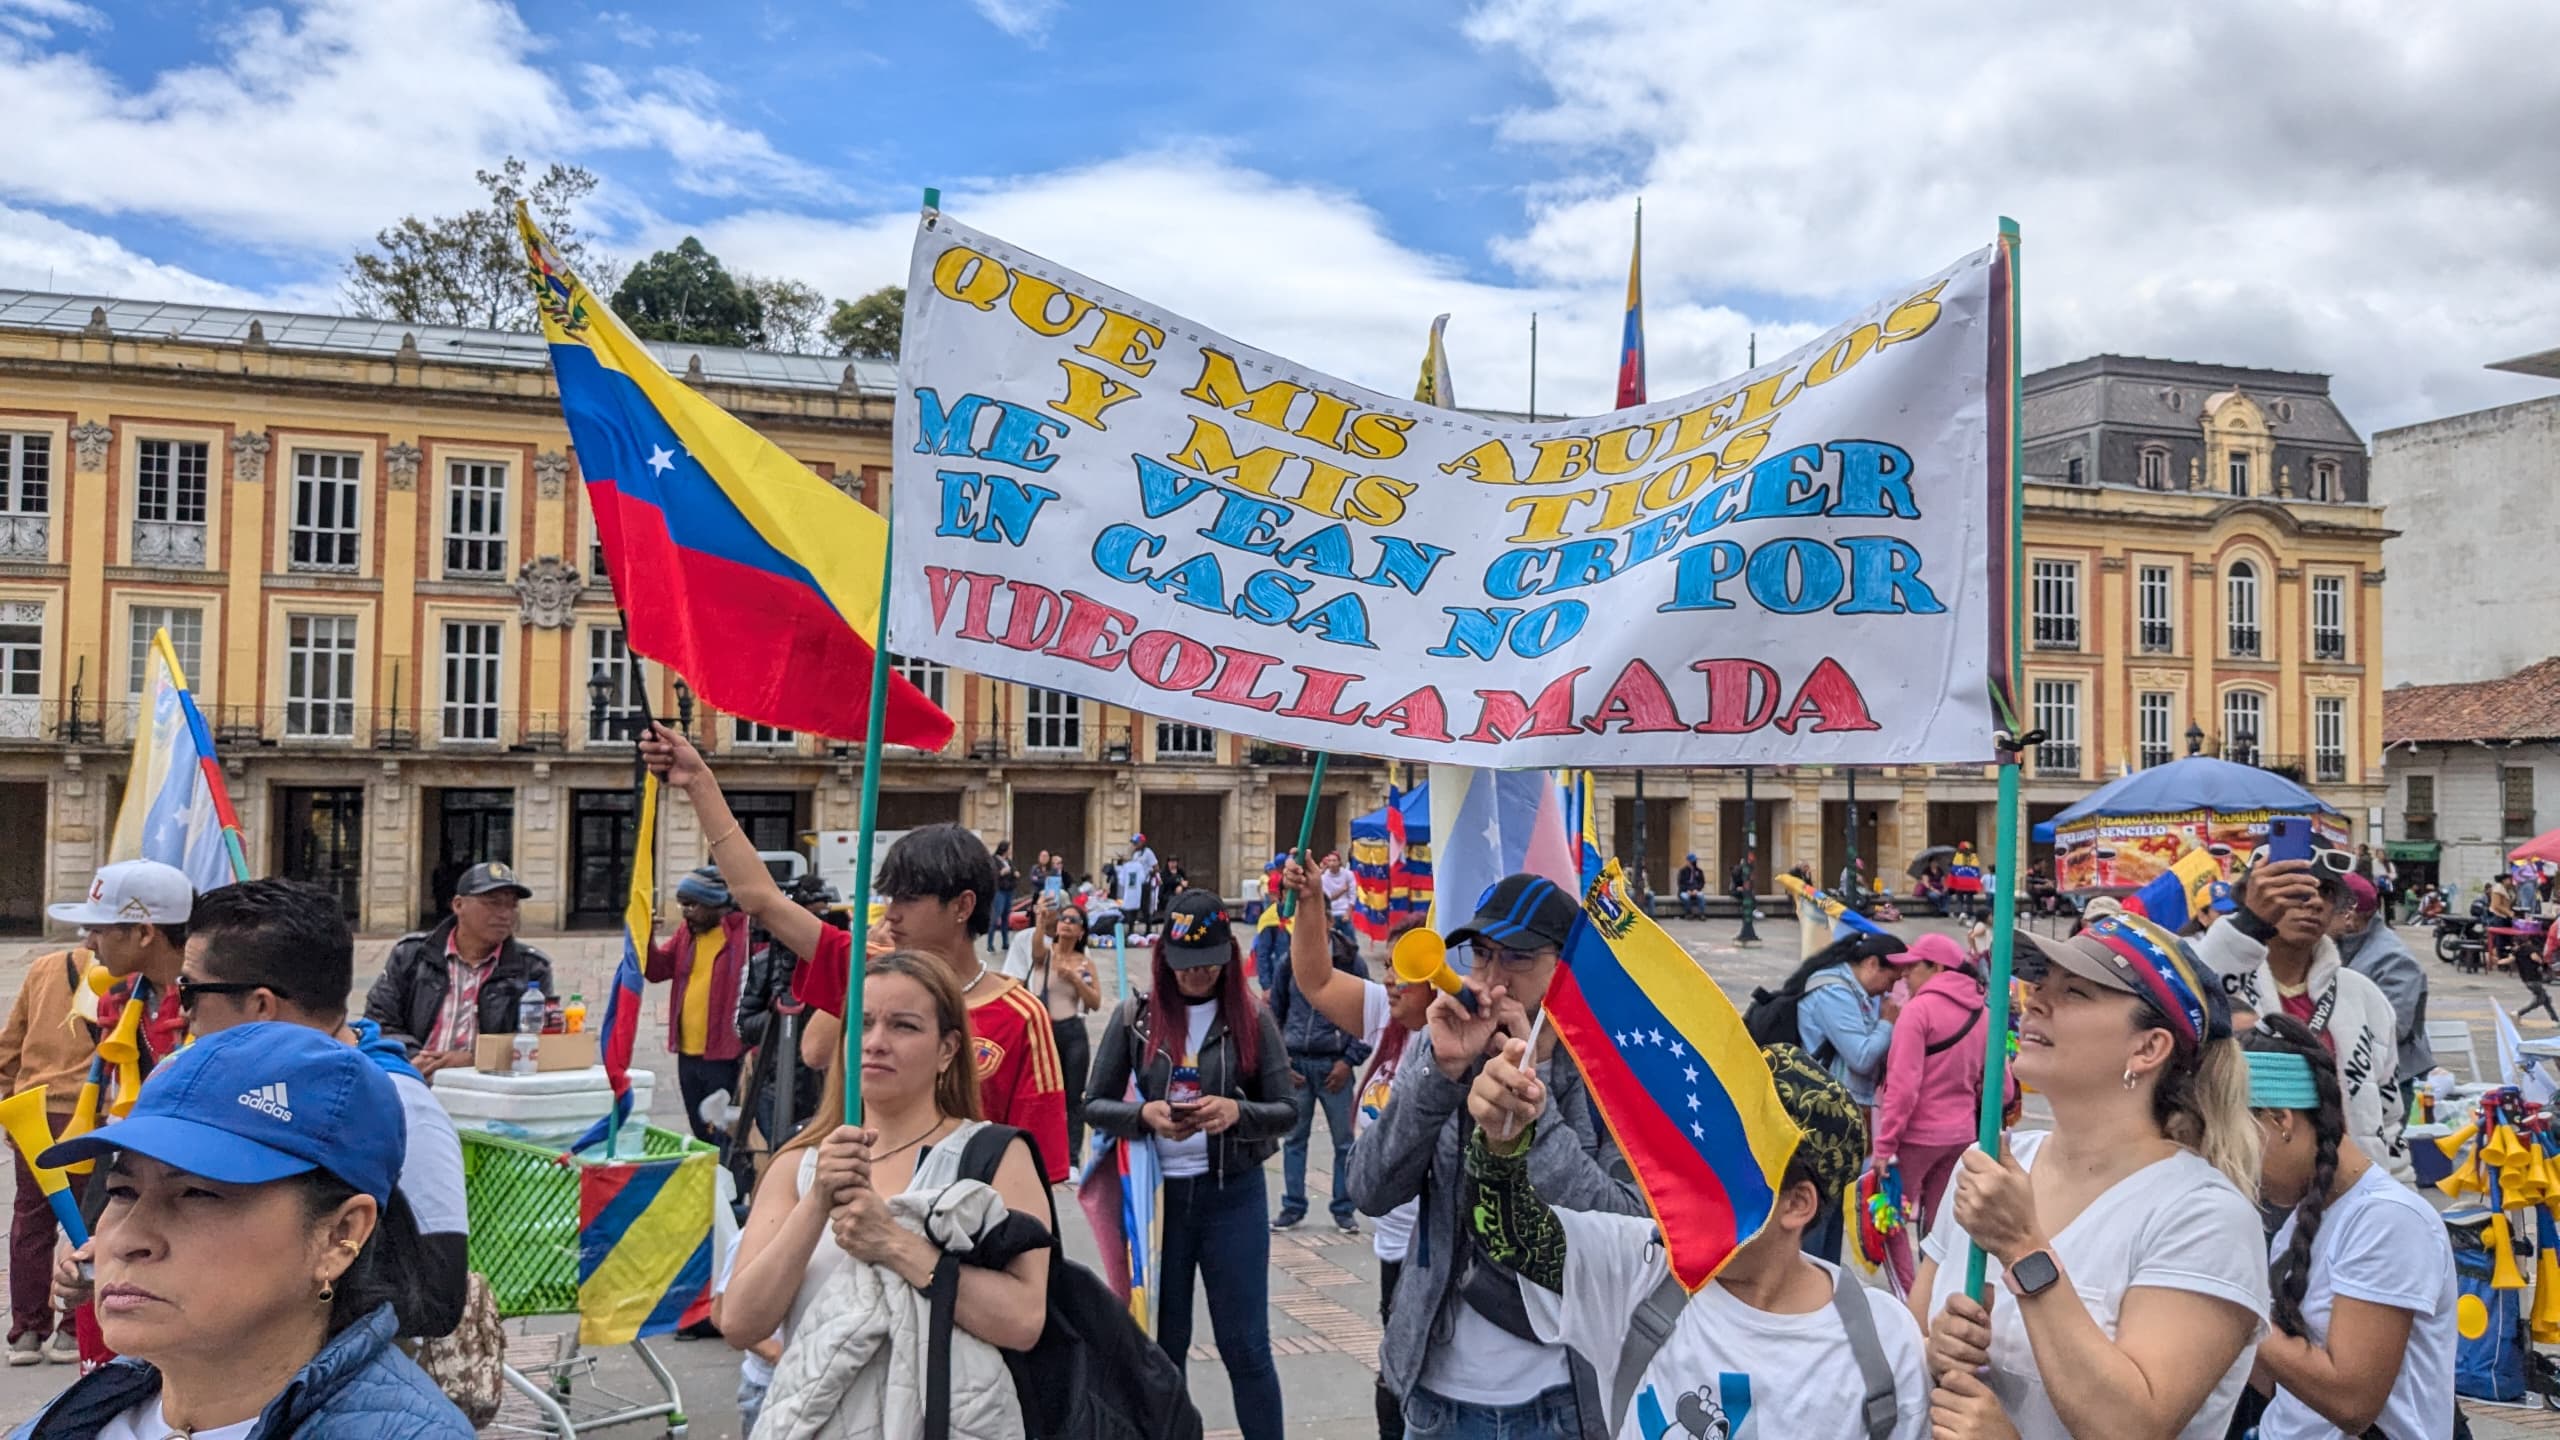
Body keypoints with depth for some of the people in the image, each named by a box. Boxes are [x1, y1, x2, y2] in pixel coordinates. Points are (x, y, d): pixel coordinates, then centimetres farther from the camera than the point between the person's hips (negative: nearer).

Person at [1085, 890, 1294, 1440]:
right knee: (1162, 1342, 15)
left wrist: (1236, 1112, -22)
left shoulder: (1253, 1020, -2)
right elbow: (1095, 1104, 1)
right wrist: (1145, 1115, -19)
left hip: (1234, 1195, -1)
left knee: (1246, 1346, 5)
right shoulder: (1135, 1018, -1)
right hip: (1157, 1193, 1)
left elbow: (1286, 1112, -2)